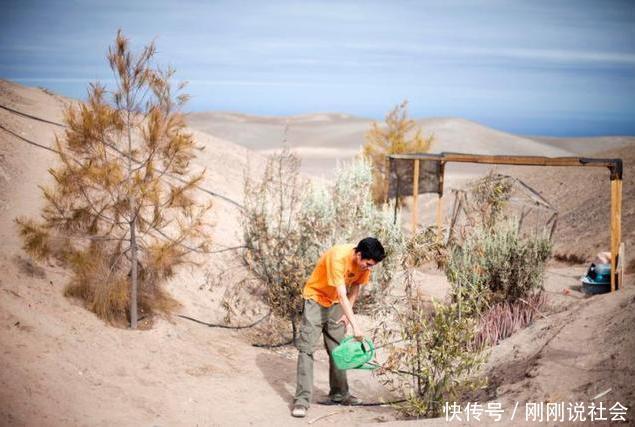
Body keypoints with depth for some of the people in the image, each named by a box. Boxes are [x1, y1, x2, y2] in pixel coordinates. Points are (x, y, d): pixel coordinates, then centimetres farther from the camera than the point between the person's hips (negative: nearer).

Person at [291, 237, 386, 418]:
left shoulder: (364, 263, -14)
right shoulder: (338, 257, -34)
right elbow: (342, 295, -38)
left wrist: (347, 313, -4)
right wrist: (355, 325, -42)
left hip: (336, 304, 6)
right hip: (316, 299, -6)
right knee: (306, 348, -12)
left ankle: (339, 394, 19)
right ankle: (302, 399, -13)